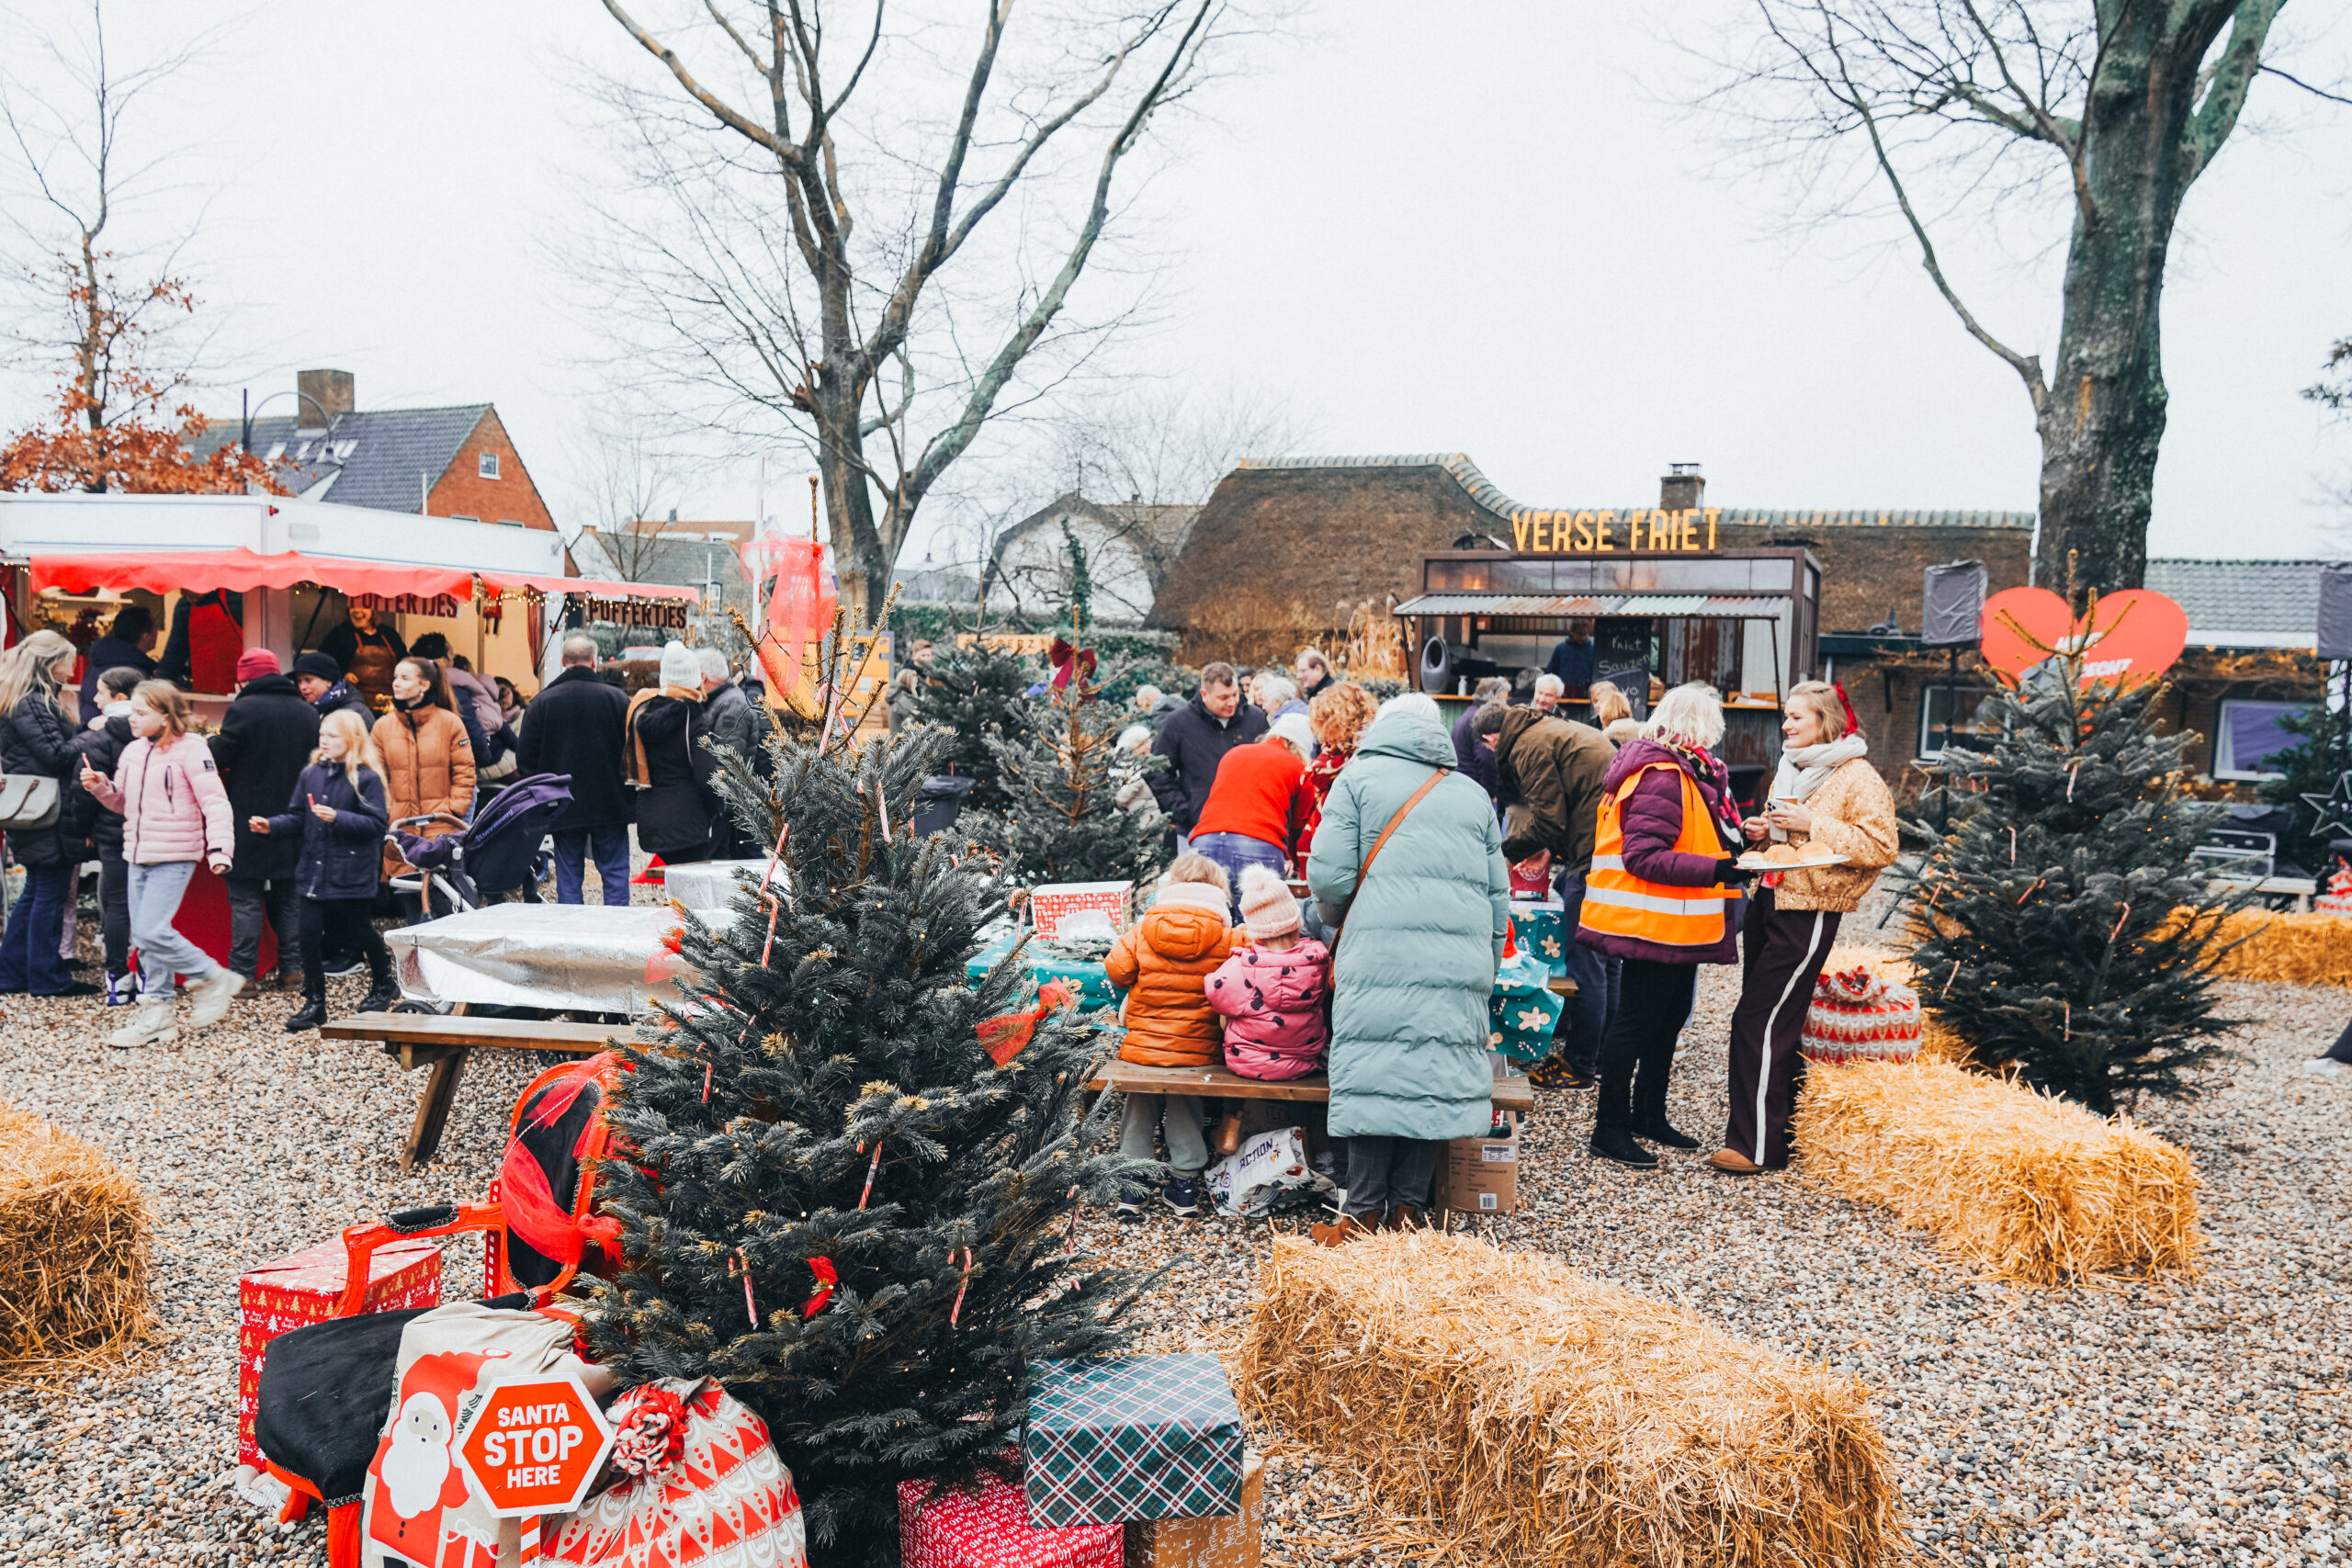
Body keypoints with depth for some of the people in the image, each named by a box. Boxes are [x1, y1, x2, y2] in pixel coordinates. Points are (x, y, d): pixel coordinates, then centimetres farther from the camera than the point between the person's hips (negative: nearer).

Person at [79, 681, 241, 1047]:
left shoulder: (190, 750, -11)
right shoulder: (133, 752, 12)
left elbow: (215, 803, -15)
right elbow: (123, 802, 22)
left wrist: (219, 849, -25)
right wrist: (100, 786, 1)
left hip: (175, 855, -8)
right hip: (138, 856, 8)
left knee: (152, 931, -16)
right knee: (142, 937, 9)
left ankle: (212, 979, 4)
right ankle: (154, 1014, 16)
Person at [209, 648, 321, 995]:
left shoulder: (243, 710, -12)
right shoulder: (309, 713, 5)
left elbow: (218, 759, -9)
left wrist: (211, 741, 12)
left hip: (249, 822, -5)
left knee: (245, 900, -1)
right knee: (287, 897, 14)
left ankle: (243, 974, -1)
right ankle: (292, 968, 14)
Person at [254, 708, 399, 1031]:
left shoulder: (366, 778, -9)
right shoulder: (310, 774, 7)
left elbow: (377, 823, -15)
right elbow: (297, 818, 10)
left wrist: (338, 818, -23)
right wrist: (270, 826, -7)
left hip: (352, 874, -4)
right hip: (313, 871, 5)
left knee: (360, 932, 10)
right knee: (309, 935, -1)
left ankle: (383, 986, 34)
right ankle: (314, 1003, 9)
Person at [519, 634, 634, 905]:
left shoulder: (542, 701, -3)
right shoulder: (617, 698, -5)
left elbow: (526, 757, -1)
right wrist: (628, 796, 9)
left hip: (564, 810, 1)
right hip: (610, 807, -1)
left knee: (568, 878, 7)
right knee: (615, 873, 6)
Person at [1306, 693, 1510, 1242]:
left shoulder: (1359, 779, 7)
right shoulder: (1473, 795, 20)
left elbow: (1328, 875, -1)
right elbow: (1499, 895, 19)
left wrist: (1336, 920, 20)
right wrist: (1487, 971, 26)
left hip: (1380, 956, -4)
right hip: (1461, 960, 4)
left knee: (1371, 1074, -1)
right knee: (1438, 1075, 6)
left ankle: (1364, 1213, 1)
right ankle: (1409, 1205, 9)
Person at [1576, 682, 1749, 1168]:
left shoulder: (1685, 771, 14)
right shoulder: (1663, 776, -20)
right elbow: (1643, 856, -26)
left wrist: (1731, 854, 9)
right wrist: (1716, 869, -30)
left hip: (1678, 924, 11)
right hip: (1654, 923, -11)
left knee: (1670, 1017, 19)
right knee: (1636, 1022, -3)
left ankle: (1649, 1114, 32)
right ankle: (1610, 1127, 5)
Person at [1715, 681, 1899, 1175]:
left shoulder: (1857, 778, -9)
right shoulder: (1789, 770, 17)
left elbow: (1882, 847, -17)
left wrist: (1812, 824, -21)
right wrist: (1762, 832, 7)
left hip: (1808, 914, -8)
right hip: (1769, 902, 8)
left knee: (1759, 1023, -11)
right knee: (1776, 1024, 12)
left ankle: (1756, 1145, -6)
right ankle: (1780, 1128, 23)